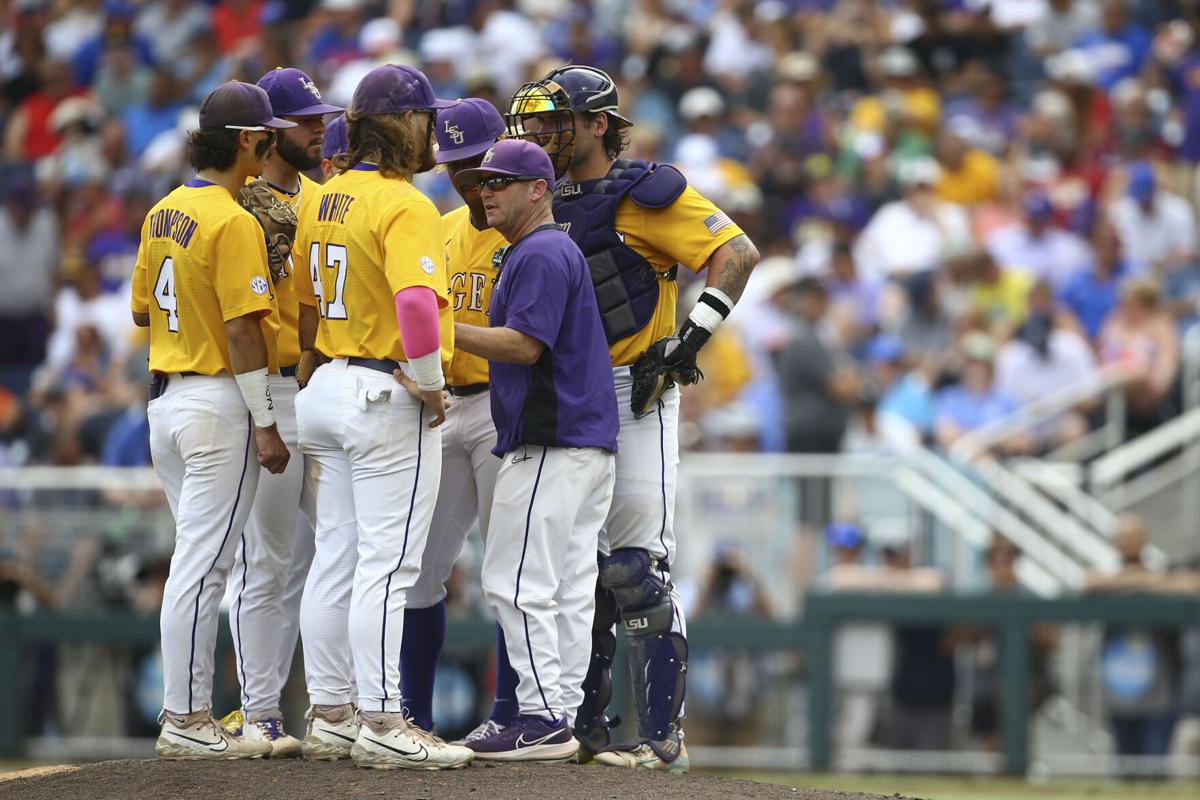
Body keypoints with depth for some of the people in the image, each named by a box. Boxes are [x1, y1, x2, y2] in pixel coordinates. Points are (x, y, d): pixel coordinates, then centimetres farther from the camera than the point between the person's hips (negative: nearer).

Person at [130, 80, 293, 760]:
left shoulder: (163, 214, 11)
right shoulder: (234, 223, -16)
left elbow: (142, 309, 18)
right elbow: (242, 328, -19)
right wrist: (265, 423, -16)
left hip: (166, 399, 9)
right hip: (220, 402, -9)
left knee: (198, 558, 15)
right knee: (204, 564, -6)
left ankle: (186, 711, 16)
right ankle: (187, 722, -5)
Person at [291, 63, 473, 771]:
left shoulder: (326, 199, 10)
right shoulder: (406, 207, -17)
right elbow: (417, 302, -31)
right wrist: (430, 386, -19)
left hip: (328, 387, 9)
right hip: (390, 396, -9)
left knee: (335, 561, 12)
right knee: (386, 565, -7)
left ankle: (331, 716, 17)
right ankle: (383, 726, -7)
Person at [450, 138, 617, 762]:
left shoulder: (542, 254, -12)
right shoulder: (531, 252, 22)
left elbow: (525, 343, -20)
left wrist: (442, 328, -17)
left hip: (550, 446, -11)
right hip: (584, 446, 11)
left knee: (517, 582, -12)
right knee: (566, 587, 9)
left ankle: (544, 720, -15)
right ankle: (559, 717, 11)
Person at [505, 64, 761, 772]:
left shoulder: (643, 194, -7)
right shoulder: (552, 204, 15)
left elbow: (738, 253, -12)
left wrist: (697, 332, -19)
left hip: (635, 394, -8)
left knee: (637, 567, -11)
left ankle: (663, 736, -9)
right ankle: (583, 726, 17)